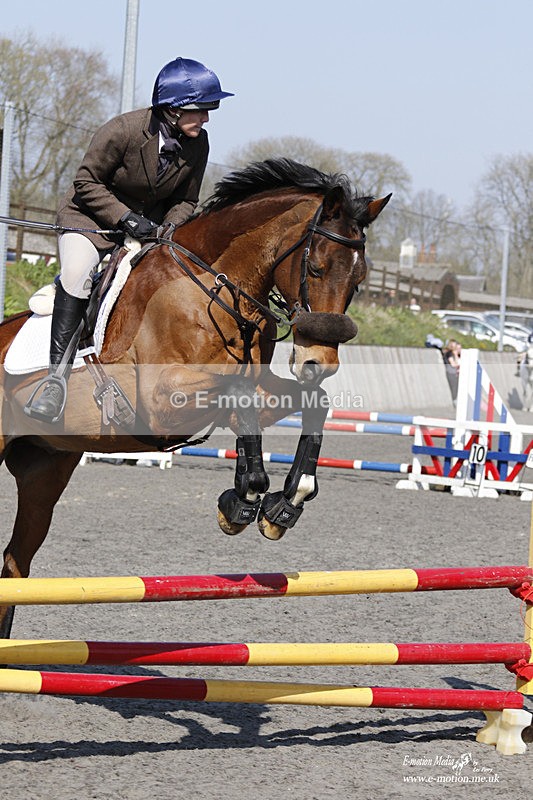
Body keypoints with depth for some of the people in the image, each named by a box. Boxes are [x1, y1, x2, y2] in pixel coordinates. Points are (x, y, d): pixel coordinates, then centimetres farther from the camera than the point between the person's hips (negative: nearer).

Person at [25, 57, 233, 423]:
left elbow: (185, 201, 3)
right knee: (76, 273, -31)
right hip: (93, 217, -5)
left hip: (152, 224, 5)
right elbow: (87, 183, -16)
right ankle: (58, 375, -31)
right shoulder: (123, 131, -25)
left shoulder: (197, 143, -10)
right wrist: (124, 217, -27)